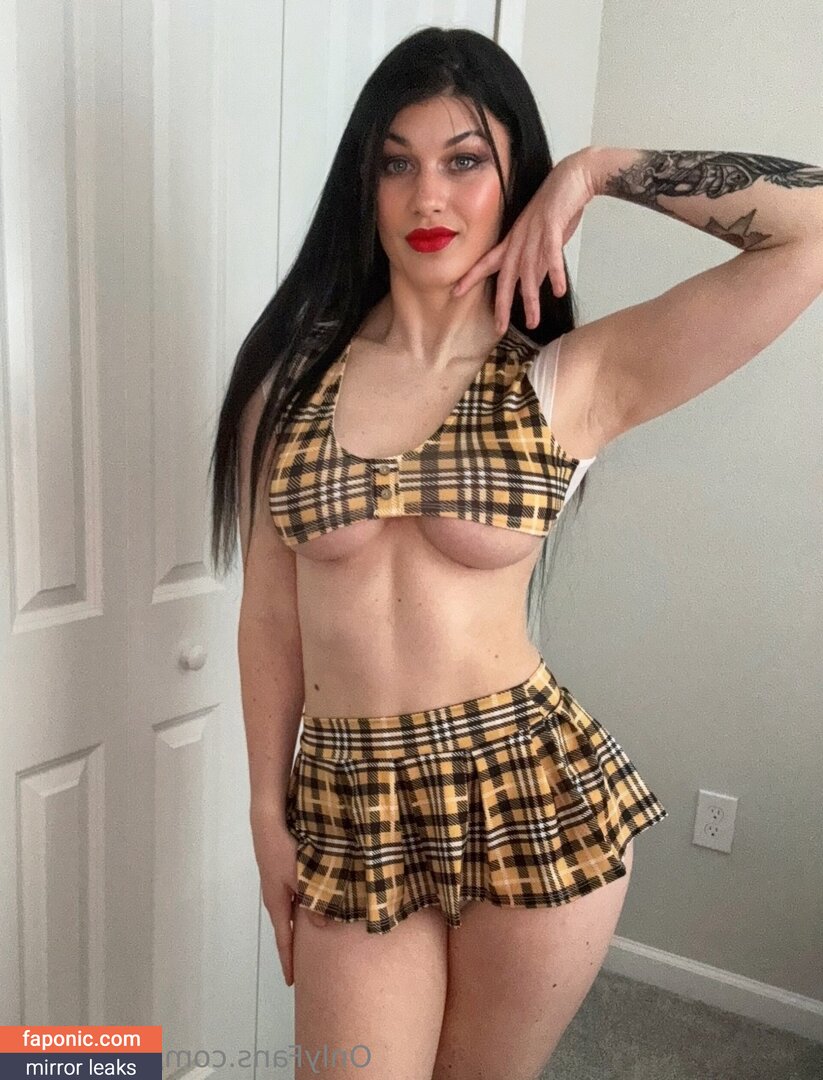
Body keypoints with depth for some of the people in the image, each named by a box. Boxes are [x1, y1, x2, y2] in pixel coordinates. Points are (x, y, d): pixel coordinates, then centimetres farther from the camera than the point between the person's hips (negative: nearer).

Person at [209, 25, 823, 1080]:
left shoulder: (576, 378, -6)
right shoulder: (294, 370, -1)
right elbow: (270, 613, 2)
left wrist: (597, 171, -9)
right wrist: (268, 810, 6)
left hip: (533, 798, -1)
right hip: (349, 815, 2)